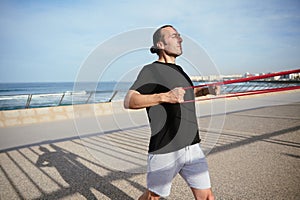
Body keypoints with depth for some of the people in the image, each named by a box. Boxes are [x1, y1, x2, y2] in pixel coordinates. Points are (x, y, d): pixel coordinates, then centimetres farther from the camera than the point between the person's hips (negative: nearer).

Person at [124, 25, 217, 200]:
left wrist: (206, 90, 16)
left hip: (193, 147, 7)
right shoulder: (150, 70, -7)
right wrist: (165, 97, -32)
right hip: (164, 151, -6)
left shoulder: (179, 70, 16)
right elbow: (129, 101, -20)